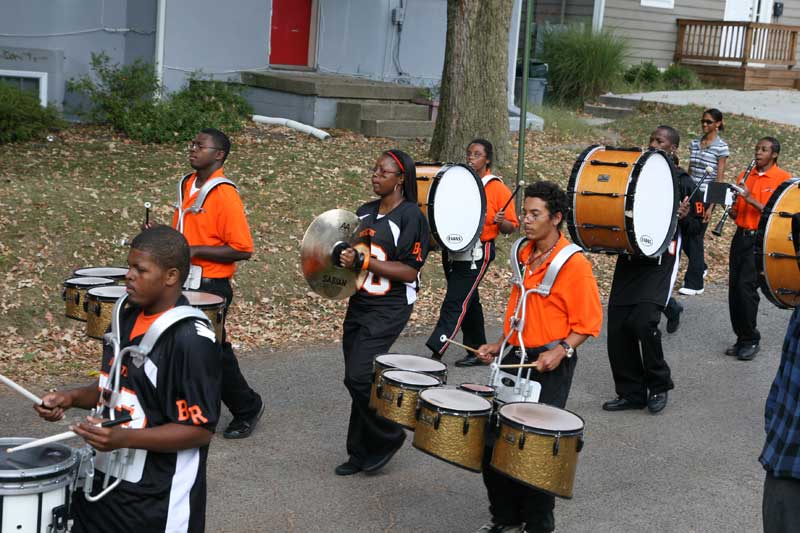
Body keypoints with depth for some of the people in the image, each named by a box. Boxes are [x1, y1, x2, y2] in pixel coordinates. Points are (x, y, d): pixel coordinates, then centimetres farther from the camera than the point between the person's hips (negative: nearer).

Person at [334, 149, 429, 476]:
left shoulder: (411, 216, -11)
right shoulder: (364, 212, 11)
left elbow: (410, 271, -16)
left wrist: (364, 262, -22)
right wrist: (343, 259, 2)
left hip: (389, 310, -7)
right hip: (359, 304, 7)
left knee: (358, 376, -14)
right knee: (357, 379, 11)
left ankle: (388, 437, 9)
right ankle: (361, 452, 23)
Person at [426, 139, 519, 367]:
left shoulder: (497, 188, -6)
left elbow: (511, 228, -4)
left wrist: (501, 221, -26)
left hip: (476, 254, -7)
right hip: (453, 251, 7)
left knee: (455, 303, -12)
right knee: (469, 302, 16)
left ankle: (435, 352, -15)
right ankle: (477, 351, 27)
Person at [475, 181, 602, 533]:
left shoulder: (574, 264, -13)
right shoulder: (524, 255, 8)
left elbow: (588, 322, -11)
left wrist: (561, 351, -24)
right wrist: (500, 344, 12)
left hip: (550, 363, -7)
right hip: (516, 357, 7)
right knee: (493, 438, 6)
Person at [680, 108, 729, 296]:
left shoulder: (721, 147, -7)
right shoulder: (694, 144, 10)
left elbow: (720, 179, -10)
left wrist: (711, 206, -15)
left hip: (706, 196, -6)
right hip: (690, 195, 6)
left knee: (695, 237, -4)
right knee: (683, 235, 6)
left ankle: (694, 284, 6)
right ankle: (700, 268, 32)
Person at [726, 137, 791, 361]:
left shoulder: (783, 178, -5)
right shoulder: (745, 176, 12)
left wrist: (751, 199, -20)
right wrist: (732, 204, -7)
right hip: (741, 237, 6)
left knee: (746, 287, -13)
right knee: (734, 288, 4)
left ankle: (751, 340, 1)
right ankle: (741, 338, 15)